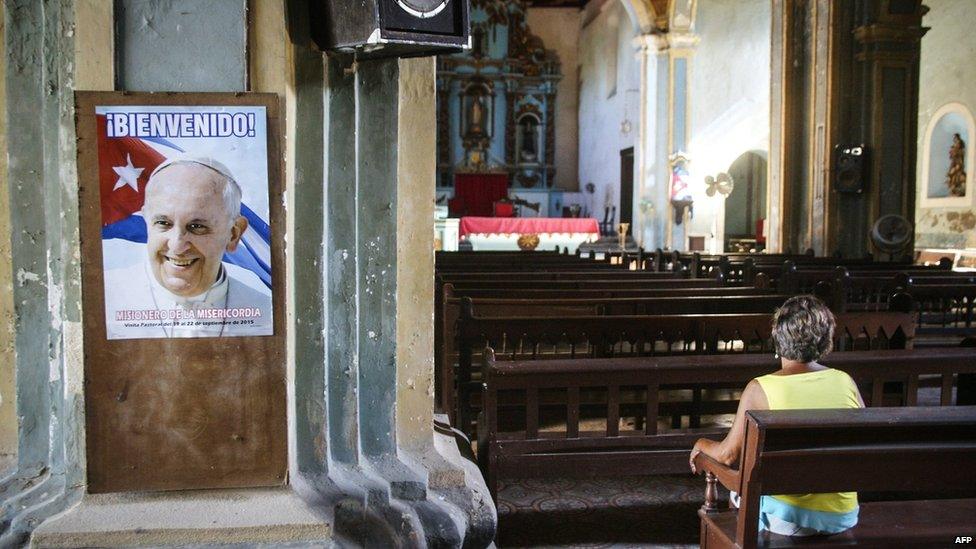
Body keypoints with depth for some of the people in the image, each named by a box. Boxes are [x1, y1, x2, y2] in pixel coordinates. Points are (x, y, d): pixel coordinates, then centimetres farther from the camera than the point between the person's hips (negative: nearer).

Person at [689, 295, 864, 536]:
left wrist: (701, 444, 13)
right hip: (843, 517, 4)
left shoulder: (759, 390, -14)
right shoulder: (846, 382, -4)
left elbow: (728, 455, -8)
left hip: (787, 518, -4)